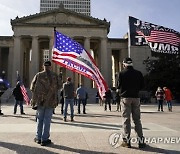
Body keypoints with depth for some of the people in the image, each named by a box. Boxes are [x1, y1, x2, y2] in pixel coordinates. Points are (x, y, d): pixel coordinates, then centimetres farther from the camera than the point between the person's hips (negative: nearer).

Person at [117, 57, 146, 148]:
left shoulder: (122, 73, -6)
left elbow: (119, 86, -4)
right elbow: (142, 85, 6)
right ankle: (141, 141, 11)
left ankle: (126, 141, 4)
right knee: (137, 119, 9)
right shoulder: (138, 73, 2)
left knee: (126, 119, 3)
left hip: (125, 97, -3)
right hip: (136, 97, 3)